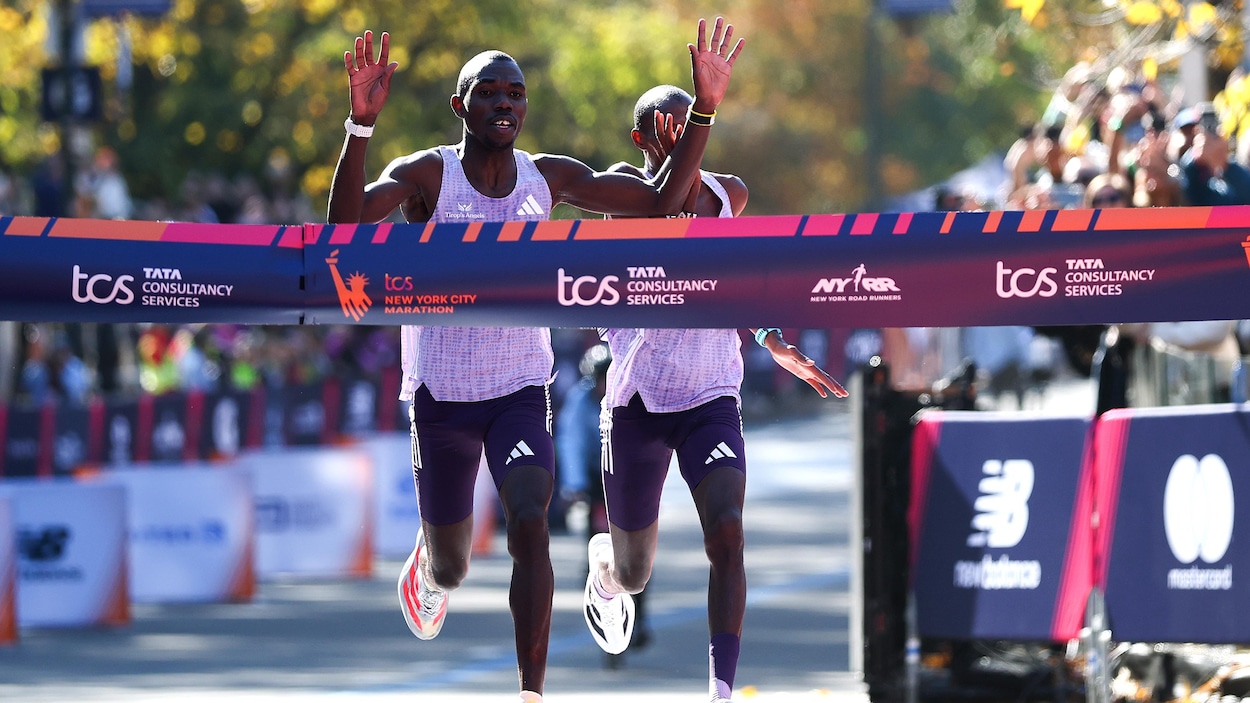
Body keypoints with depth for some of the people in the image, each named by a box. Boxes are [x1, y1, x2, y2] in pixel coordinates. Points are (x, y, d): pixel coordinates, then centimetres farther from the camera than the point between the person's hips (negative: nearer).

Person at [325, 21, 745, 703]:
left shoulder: (549, 177, -2)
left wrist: (703, 110, -13)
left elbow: (660, 202, -1)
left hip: (521, 391, 1)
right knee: (451, 568, 11)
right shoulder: (425, 174, -13)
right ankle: (426, 569, 52)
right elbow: (347, 221, -31)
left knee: (530, 526, -23)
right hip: (442, 395, -1)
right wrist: (360, 123, -46)